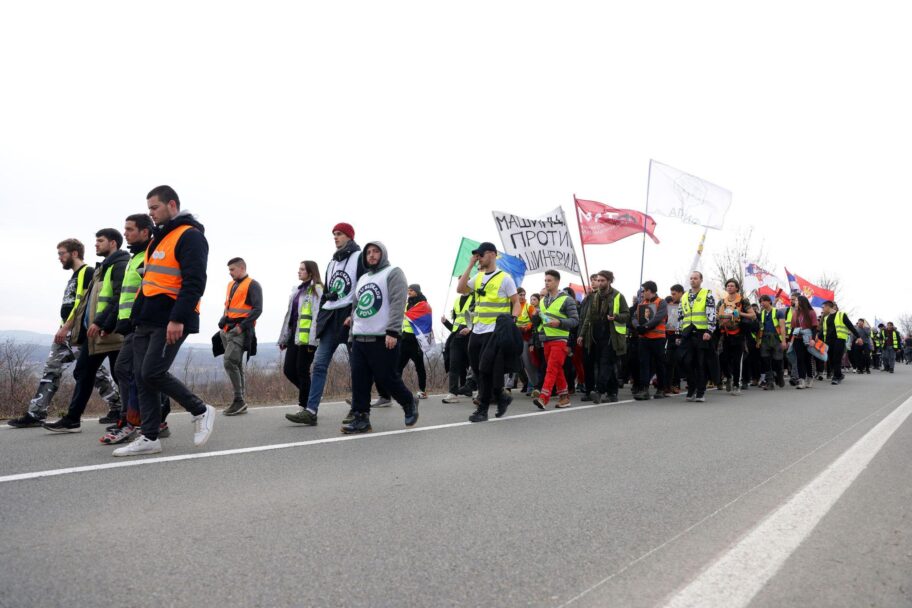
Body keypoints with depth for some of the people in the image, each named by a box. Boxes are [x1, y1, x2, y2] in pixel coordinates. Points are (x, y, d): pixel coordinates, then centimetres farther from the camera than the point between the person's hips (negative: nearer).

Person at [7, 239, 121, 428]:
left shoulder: (88, 272, -8)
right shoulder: (74, 276, 22)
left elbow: (83, 303, -17)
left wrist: (66, 327, -19)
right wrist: (63, 329, 18)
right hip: (67, 333, 9)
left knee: (94, 371, -4)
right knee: (50, 370, 5)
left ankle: (118, 408, 5)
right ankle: (35, 414, 8)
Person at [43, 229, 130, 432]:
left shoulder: (121, 265, -10)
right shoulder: (103, 267, 22)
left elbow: (120, 298, -21)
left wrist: (101, 323, -24)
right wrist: (89, 324, 15)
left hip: (110, 331, -10)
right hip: (94, 330, 10)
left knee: (120, 375, -3)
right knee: (82, 372, 12)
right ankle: (72, 419, 19)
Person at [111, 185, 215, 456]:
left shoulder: (190, 237, -10)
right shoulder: (159, 238, 20)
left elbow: (194, 282, -19)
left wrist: (178, 318, -25)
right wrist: (137, 315, 22)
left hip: (170, 323, -9)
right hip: (146, 321, 9)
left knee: (153, 373, -13)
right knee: (141, 377, 6)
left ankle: (201, 411, 6)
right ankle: (149, 438, 12)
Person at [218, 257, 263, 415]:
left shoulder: (252, 285, -5)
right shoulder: (231, 284, 19)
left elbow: (257, 309, -12)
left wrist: (242, 326, -18)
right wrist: (223, 321, 11)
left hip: (241, 331, -8)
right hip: (228, 330, 8)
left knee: (229, 361, -17)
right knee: (236, 365, 9)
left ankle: (239, 400, -10)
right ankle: (241, 402, 15)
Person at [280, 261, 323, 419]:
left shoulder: (316, 290, -6)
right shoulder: (296, 291, 20)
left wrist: (312, 340, -21)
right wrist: (284, 338, 18)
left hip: (306, 338, -8)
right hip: (294, 336, 8)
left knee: (302, 371, -4)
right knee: (288, 370, 6)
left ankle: (306, 408, 6)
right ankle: (310, 395, 24)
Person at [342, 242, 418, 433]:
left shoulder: (393, 273, -2)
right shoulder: (363, 278, 21)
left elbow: (398, 303, -13)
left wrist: (392, 332, -21)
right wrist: (353, 331, 14)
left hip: (383, 339, -7)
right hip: (359, 338, 7)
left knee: (386, 377, -2)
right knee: (359, 380, 2)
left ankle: (409, 403, 21)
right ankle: (360, 418, 8)